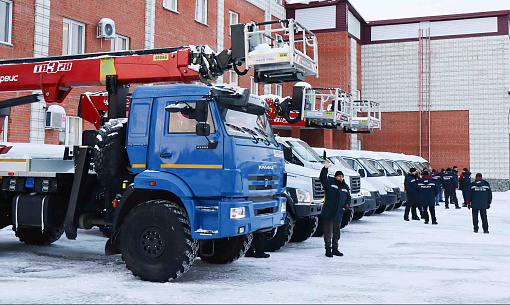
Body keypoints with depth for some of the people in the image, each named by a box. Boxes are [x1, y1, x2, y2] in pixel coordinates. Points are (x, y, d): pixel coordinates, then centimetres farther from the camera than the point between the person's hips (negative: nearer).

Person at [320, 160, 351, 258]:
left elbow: (348, 198, 23)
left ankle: (335, 249, 23)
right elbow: (322, 178, -16)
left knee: (336, 233, 13)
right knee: (328, 232, -4)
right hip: (328, 214, -5)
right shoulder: (330, 183, 0)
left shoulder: (346, 187, 14)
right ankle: (328, 249, 3)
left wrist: (345, 206, 6)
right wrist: (325, 168, -27)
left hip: (338, 215, 5)